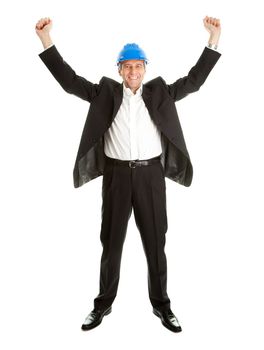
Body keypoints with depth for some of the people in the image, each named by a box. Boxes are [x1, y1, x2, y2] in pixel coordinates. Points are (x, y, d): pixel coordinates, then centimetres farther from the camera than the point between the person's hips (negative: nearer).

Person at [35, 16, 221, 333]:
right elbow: (69, 80, 3)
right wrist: (46, 40, -2)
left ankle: (161, 306, 25)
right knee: (111, 243, 11)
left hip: (151, 175, 0)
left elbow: (195, 79, 6)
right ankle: (103, 304, 27)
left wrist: (214, 38, 0)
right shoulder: (106, 92, 6)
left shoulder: (160, 92, 8)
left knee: (155, 243, 9)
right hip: (116, 175, 0)